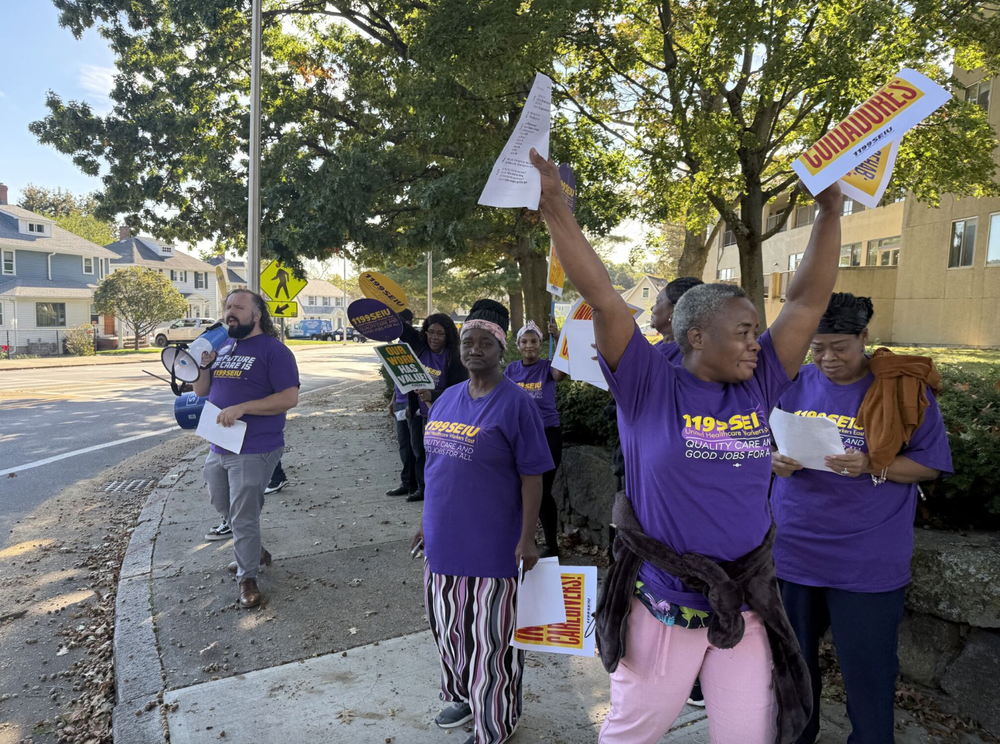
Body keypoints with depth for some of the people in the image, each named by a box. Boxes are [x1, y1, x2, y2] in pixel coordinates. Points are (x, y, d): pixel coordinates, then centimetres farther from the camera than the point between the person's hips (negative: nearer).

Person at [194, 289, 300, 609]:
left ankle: (247, 576, 18)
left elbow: (289, 398, -19)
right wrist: (204, 366, -5)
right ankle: (253, 551, 43)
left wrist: (241, 408, -24)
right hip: (219, 447, 8)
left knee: (243, 517, -1)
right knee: (224, 507, 21)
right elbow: (201, 391, 15)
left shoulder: (273, 350, -11)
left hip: (254, 451, -8)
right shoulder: (222, 347, 12)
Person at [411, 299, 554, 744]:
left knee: (489, 639, 6)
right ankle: (462, 696, 45)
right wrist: (430, 522, 17)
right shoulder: (447, 399, 8)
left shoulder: (515, 403, -13)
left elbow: (532, 476, -12)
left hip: (490, 546, -6)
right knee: (449, 626, 21)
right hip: (444, 541, 7)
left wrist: (526, 538, -15)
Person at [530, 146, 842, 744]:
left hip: (745, 609, 4)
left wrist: (830, 212, -4)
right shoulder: (651, 387, -11)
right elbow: (603, 297, -18)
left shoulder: (759, 387, 1)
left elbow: (809, 301, 0)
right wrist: (554, 206, -23)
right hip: (661, 606, -3)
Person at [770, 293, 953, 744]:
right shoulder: (794, 385, 2)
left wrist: (871, 466, -22)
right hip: (793, 550, 4)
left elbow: (929, 465, -5)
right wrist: (776, 461, -12)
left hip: (868, 562, -3)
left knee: (866, 668, 8)